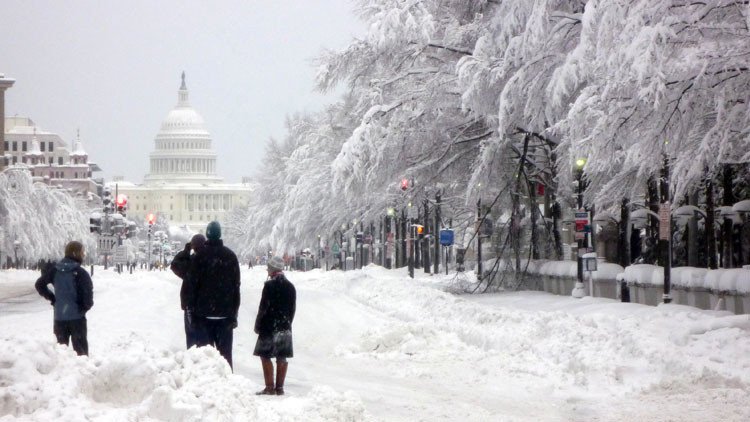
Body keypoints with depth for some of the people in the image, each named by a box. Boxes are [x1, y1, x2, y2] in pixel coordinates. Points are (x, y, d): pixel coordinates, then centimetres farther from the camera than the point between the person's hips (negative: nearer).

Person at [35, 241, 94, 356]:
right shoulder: (80, 273, -14)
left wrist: (51, 298, 12)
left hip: (59, 317, 4)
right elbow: (88, 294, -18)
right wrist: (86, 306, 1)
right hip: (77, 316, -4)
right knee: (81, 349, 5)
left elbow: (39, 285, 9)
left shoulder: (55, 270, 2)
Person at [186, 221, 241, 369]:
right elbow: (236, 286, 8)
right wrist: (234, 312, 13)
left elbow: (192, 285, -4)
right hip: (225, 314, 3)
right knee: (225, 352, 6)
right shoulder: (230, 256, 5)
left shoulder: (199, 256, -5)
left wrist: (192, 312, 2)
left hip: (204, 313, -2)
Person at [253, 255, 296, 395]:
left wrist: (258, 325, -3)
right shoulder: (290, 286, 8)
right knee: (282, 358, 8)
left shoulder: (269, 285, -12)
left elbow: (263, 307, -12)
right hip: (285, 328, 6)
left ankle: (270, 387, -6)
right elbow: (293, 308, 12)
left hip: (269, 327, -6)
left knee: (265, 356, 0)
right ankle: (279, 387, 9)